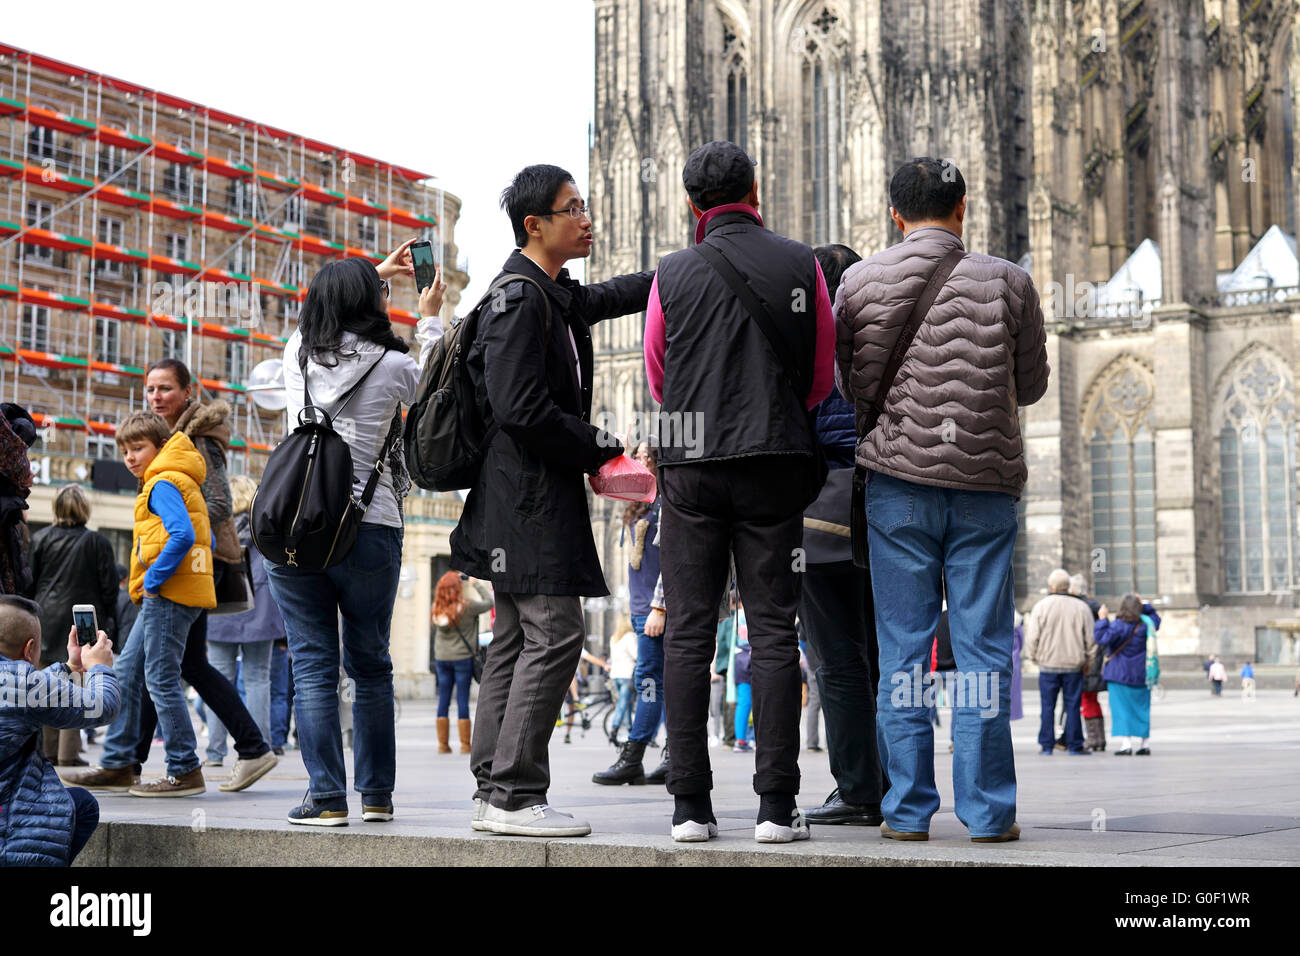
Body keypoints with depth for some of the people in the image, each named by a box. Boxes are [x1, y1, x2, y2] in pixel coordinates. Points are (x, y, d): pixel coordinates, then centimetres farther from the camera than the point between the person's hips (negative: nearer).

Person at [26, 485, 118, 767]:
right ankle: (68, 752, -3)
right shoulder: (97, 542, -4)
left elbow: (28, 581, 4)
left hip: (46, 620, 2)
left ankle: (48, 750, 10)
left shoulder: (40, 538, 2)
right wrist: (109, 626, 6)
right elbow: (109, 587, -3)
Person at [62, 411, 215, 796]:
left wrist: (154, 579, -18)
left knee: (161, 678, -8)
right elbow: (206, 539, 21)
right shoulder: (178, 483, 20)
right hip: (162, 596, 11)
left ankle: (185, 771, -3)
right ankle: (117, 764, 19)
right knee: (126, 672, 14)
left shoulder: (163, 485, -10)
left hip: (167, 594, -11)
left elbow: (183, 535, -26)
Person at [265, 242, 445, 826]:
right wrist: (430, 318, 32)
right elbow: (428, 383, 20)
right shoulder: (393, 367, -4)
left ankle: (326, 798, -1)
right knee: (369, 666, 11)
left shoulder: (297, 354, 5)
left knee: (313, 665, 2)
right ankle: (377, 795, 17)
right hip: (370, 530, -1)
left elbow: (326, 316, 28)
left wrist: (376, 274, 39)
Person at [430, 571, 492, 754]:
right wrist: (477, 584, 9)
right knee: (462, 701, 0)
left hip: (441, 659, 4)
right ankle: (465, 745, 3)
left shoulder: (437, 609, -3)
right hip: (462, 658, -4)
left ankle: (442, 744, 11)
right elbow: (489, 603, -2)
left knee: (443, 700, 9)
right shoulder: (467, 606, -14)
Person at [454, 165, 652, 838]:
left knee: (516, 639, 10)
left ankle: (493, 791, 15)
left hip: (523, 497, 11)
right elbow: (521, 411, -20)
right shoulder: (521, 299, -13)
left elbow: (610, 297, 38)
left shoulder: (557, 296, 17)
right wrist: (600, 449, -11)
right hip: (530, 492, -11)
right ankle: (515, 796, -8)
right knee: (554, 633, -11)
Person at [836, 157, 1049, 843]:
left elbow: (849, 386, 10)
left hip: (899, 479, 0)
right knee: (984, 653, 4)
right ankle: (988, 811, 5)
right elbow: (1031, 385, 12)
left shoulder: (860, 282, 1)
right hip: (987, 483, 0)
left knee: (901, 653, 5)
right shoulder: (1006, 282, 0)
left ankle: (907, 810, 6)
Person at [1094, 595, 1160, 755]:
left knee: (1121, 708, -1)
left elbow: (1102, 638, -27)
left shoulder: (1118, 626, -16)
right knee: (1141, 708, 13)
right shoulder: (1145, 626, 0)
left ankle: (1126, 744, -9)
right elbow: (1156, 619, 22)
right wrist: (1144, 606, 17)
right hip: (1141, 675, 4)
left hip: (1119, 675, -4)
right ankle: (1143, 743, 14)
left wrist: (1102, 620, -19)